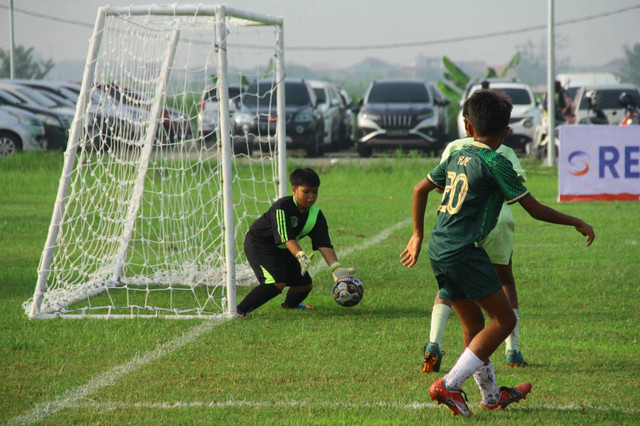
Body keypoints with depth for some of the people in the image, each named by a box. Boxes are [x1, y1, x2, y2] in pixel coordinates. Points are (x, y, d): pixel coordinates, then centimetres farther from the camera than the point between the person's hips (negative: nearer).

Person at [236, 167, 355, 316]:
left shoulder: (316, 215, -10)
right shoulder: (282, 207, -29)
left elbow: (324, 245, -17)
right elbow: (287, 238, -37)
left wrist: (336, 268, -32)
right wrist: (301, 256, -54)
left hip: (281, 249, 8)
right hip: (258, 244, -8)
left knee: (305, 284, 11)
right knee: (277, 283, -28)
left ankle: (290, 304, 47)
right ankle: (239, 311, -22)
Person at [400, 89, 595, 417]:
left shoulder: (458, 157, 13)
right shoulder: (496, 163, -8)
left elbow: (420, 189, 21)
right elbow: (535, 209, -6)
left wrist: (417, 235, 32)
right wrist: (576, 223, 6)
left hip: (438, 250, 8)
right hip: (463, 251, -8)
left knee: (473, 323, 18)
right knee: (504, 319, -3)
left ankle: (491, 396, 28)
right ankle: (449, 385, -11)